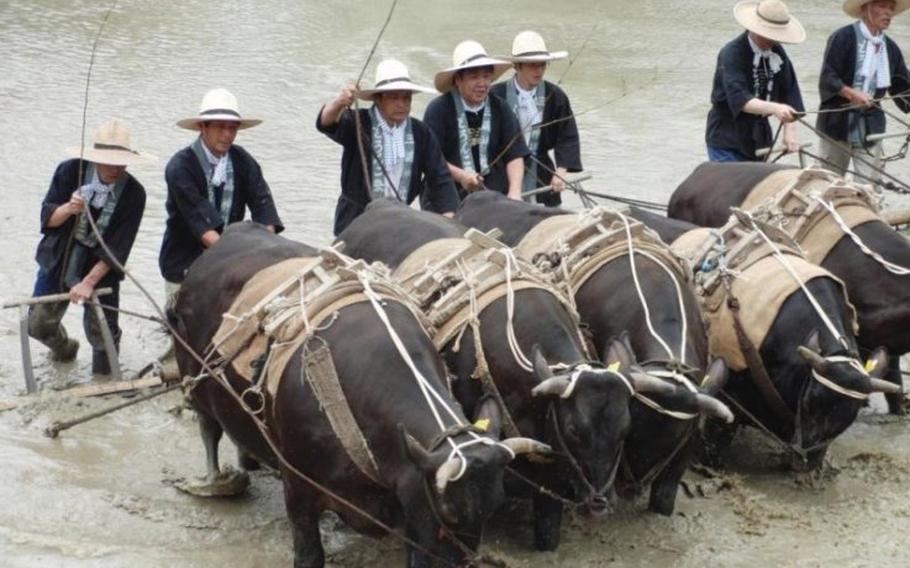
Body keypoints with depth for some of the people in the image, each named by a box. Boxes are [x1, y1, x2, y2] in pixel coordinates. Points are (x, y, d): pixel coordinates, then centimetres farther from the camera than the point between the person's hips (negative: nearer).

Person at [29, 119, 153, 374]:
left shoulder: (133, 194, -19)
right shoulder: (69, 171, -16)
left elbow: (118, 248, -19)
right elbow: (47, 218, -13)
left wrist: (89, 282, -25)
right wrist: (68, 209, -35)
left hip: (101, 266, -2)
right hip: (59, 259, 2)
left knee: (102, 334, 1)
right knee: (38, 324, 8)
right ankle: (64, 348, 42)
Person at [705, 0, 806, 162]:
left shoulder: (777, 53, 0)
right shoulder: (731, 54, -19)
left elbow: (789, 93, -1)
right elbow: (739, 99, -31)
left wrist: (789, 131, -15)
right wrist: (774, 108, -46)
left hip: (759, 139, 6)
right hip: (726, 142, -6)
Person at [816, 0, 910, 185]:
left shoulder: (890, 48, 7)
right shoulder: (843, 37, -9)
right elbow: (827, 78, -15)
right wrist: (852, 94, -29)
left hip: (870, 127, 4)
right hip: (838, 123, -4)